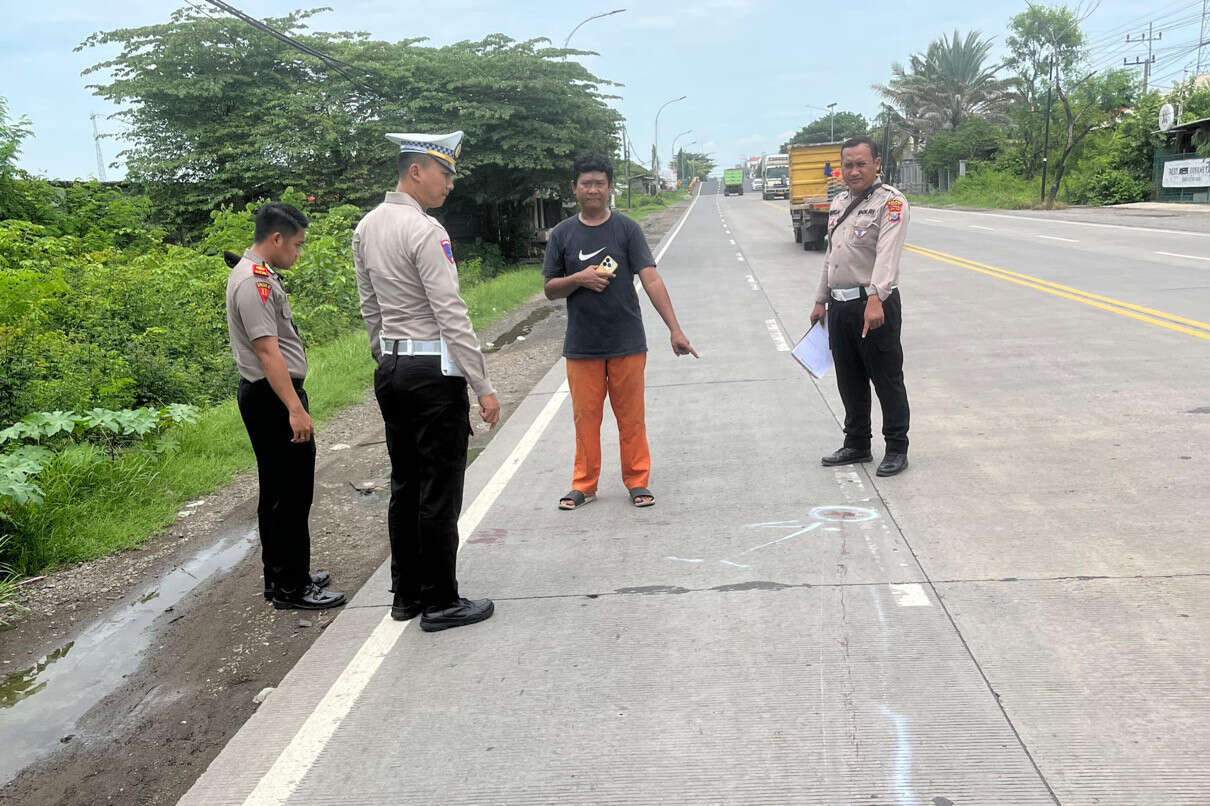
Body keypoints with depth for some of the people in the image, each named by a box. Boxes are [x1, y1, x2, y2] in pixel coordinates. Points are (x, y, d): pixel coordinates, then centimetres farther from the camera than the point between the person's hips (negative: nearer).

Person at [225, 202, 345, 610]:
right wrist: (295, 409, -30)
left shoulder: (256, 274, 15)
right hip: (274, 397, -11)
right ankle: (291, 587, 3)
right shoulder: (254, 282, -19)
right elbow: (267, 350, -26)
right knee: (291, 494, -5)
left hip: (267, 396, 11)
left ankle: (282, 576, 28)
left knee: (277, 492, 17)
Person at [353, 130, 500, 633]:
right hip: (434, 370, -9)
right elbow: (451, 315, -18)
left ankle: (405, 595, 24)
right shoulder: (424, 231, -16)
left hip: (390, 370, 9)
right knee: (439, 492, 0)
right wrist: (483, 387, -15)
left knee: (404, 486, 15)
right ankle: (440, 603, 9)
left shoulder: (366, 227, 11)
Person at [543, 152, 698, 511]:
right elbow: (550, 289, 7)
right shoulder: (562, 234, 4)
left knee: (631, 417, 6)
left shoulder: (627, 229, -1)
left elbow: (651, 280, -9)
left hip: (627, 343, -1)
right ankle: (584, 484, 22)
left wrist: (675, 329, -16)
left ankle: (637, 481, 20)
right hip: (581, 344, 1)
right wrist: (579, 279, -14)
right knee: (585, 417, 8)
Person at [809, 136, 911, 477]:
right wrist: (821, 301, 20)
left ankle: (896, 449, 12)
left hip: (875, 305, -8)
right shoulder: (839, 203, 16)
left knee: (887, 381, 1)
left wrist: (875, 299, -36)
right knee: (849, 382, 15)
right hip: (840, 306, 8)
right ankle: (857, 445, 28)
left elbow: (888, 254, -24)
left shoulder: (890, 201, -10)